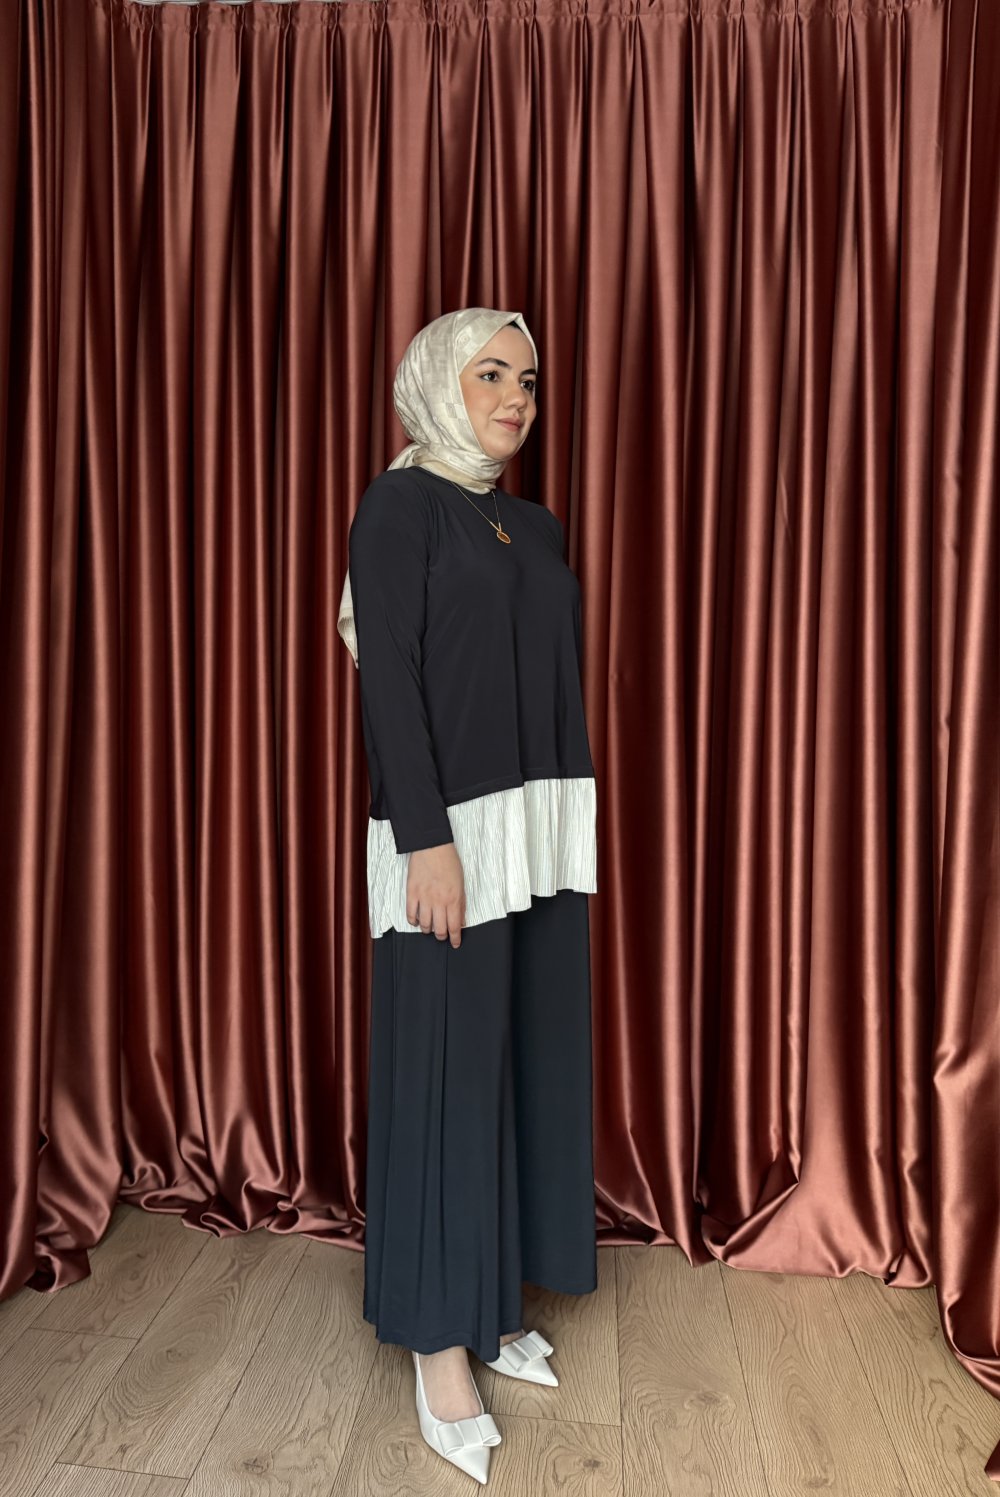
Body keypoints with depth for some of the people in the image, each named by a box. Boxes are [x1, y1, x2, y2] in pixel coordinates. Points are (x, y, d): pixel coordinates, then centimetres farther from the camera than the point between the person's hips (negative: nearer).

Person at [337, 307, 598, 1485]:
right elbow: (386, 678, -13)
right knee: (446, 1072, 1)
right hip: (452, 832, -7)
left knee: (532, 1061, 13)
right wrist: (428, 841, -19)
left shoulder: (536, 525, 16)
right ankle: (439, 1344, 18)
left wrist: (568, 835, 13)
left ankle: (496, 1302, 31)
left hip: (542, 831, 8)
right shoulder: (399, 503, -4)